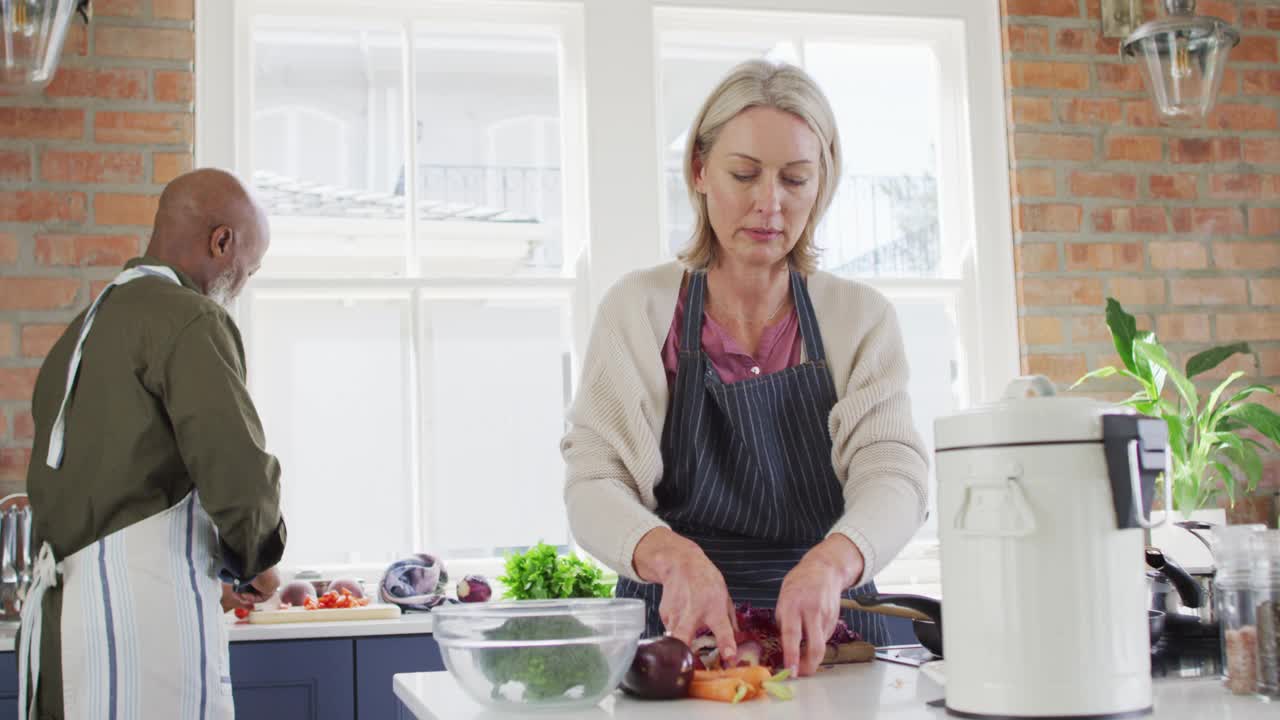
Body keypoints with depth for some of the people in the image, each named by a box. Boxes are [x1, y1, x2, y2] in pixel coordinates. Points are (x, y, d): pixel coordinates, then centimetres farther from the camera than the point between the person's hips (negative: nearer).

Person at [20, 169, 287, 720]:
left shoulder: (82, 328, 20)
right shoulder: (188, 317, -9)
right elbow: (237, 474, -20)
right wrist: (254, 563, 1)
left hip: (56, 611, 9)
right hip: (141, 618, -9)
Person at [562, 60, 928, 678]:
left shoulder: (862, 319, 7)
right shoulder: (637, 309, 4)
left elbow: (893, 475, -6)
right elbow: (592, 486, -4)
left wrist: (830, 563, -29)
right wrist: (674, 556, -25)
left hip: (825, 642, 1)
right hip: (673, 631, -1)